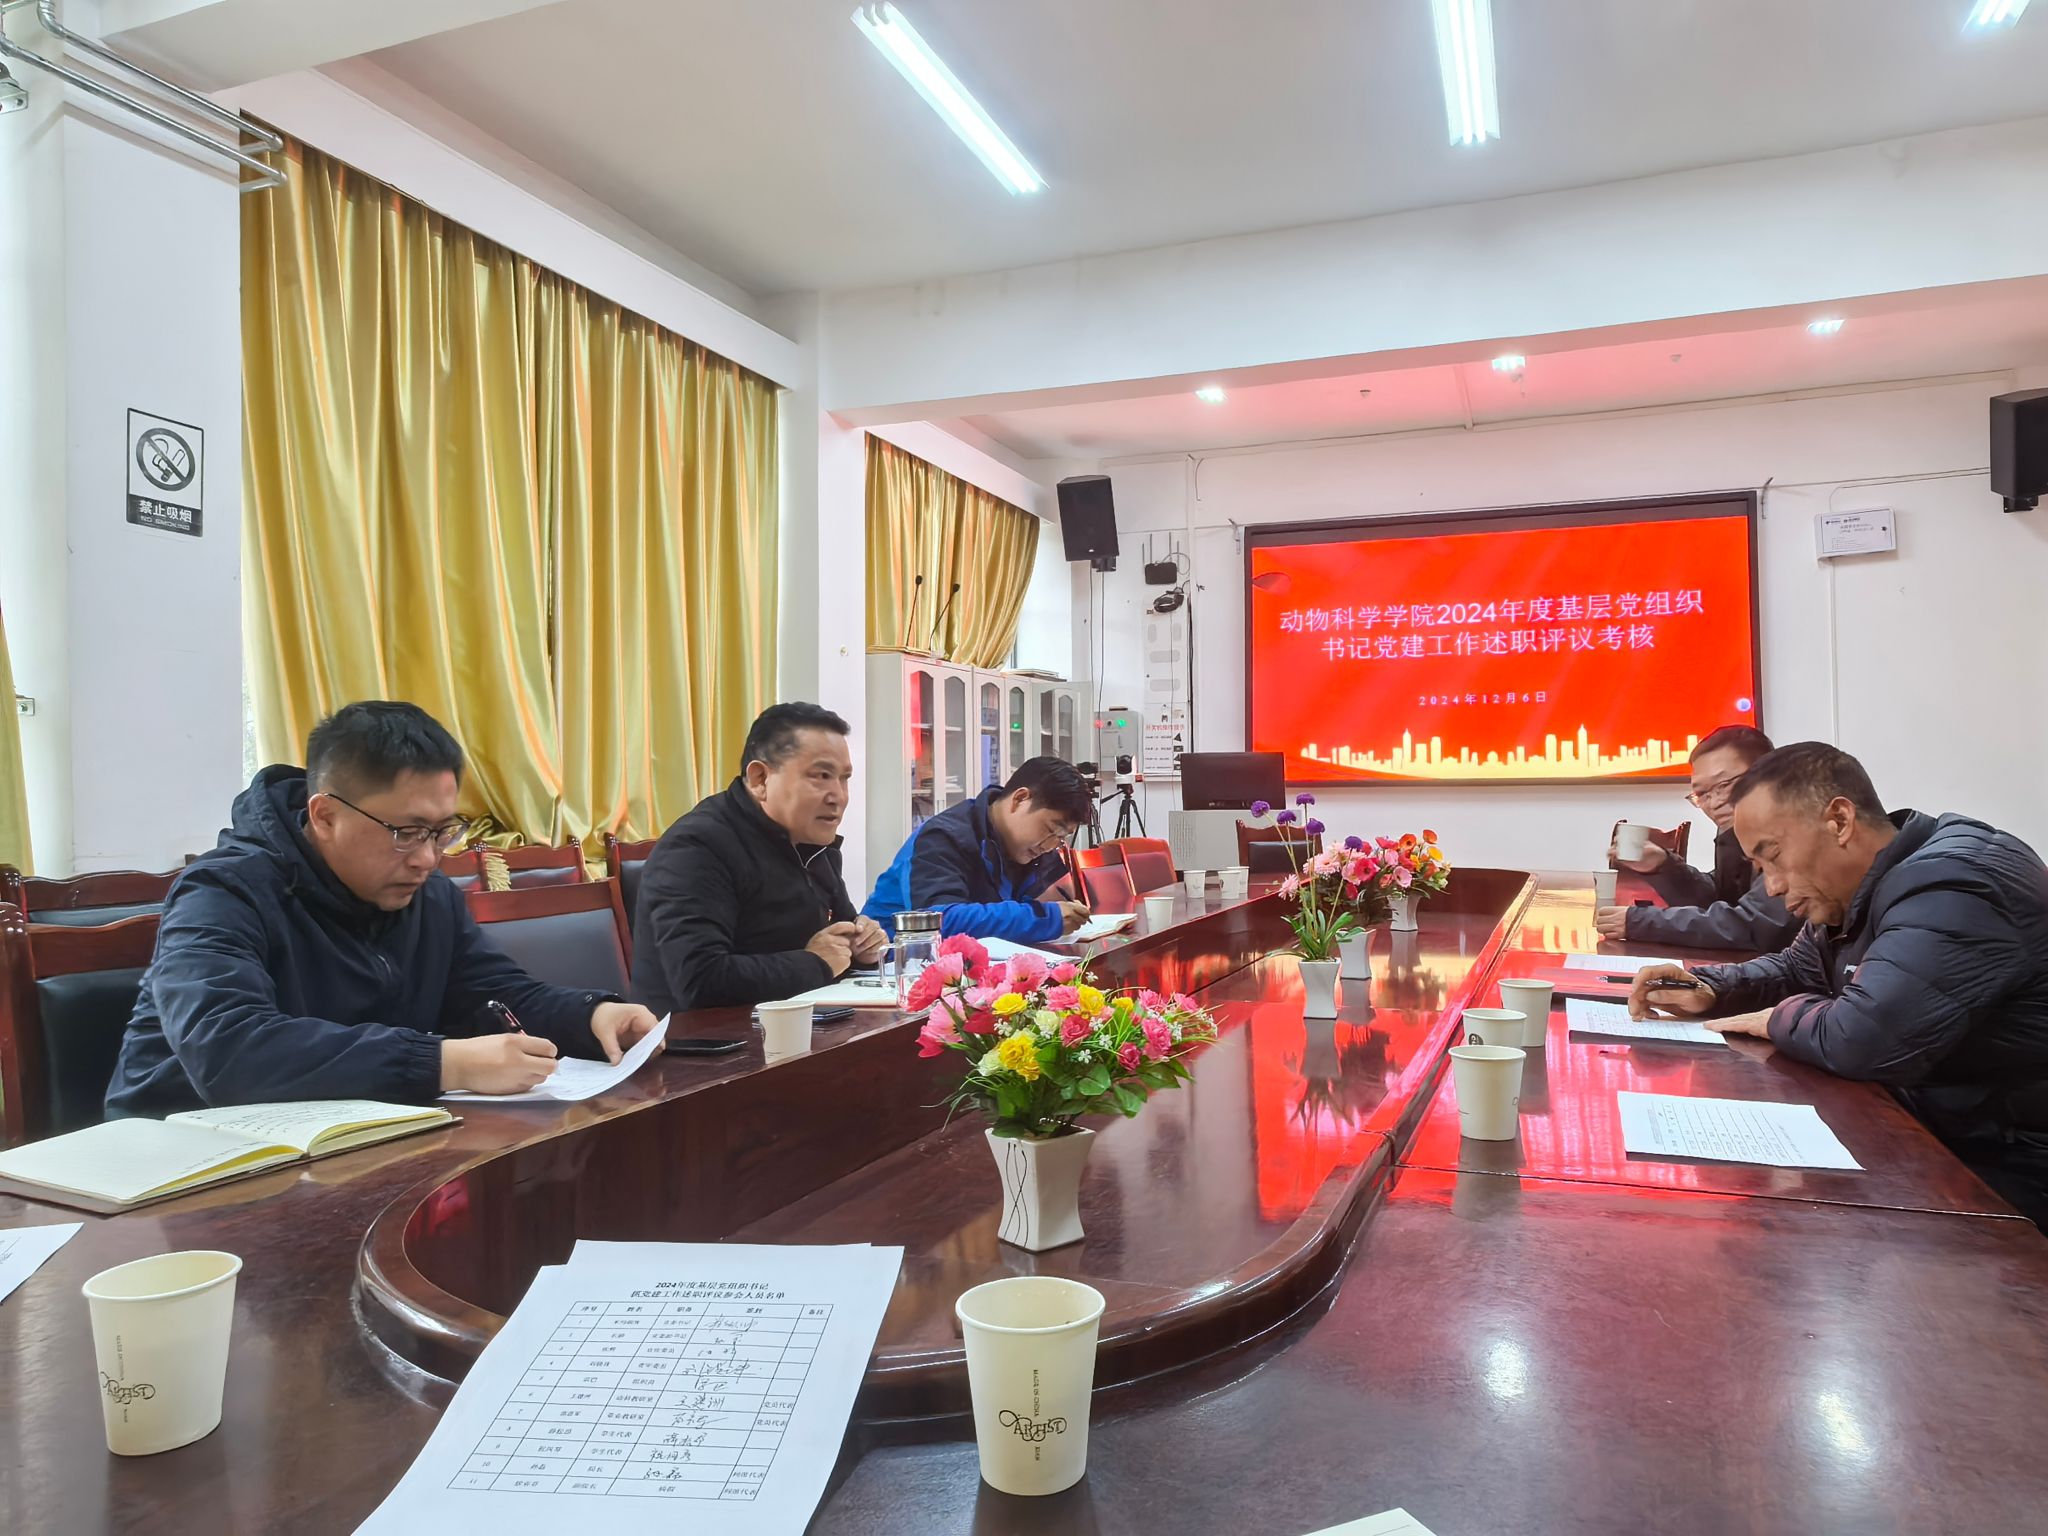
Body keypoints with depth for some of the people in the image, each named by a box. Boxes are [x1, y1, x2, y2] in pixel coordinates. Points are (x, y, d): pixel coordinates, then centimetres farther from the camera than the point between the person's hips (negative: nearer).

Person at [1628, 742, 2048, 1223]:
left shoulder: (1951, 884, -27)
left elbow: (1862, 1041, -35)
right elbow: (1798, 969, 22)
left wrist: (1781, 1019, -12)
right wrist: (1708, 989, 0)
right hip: (1934, 1138, 9)